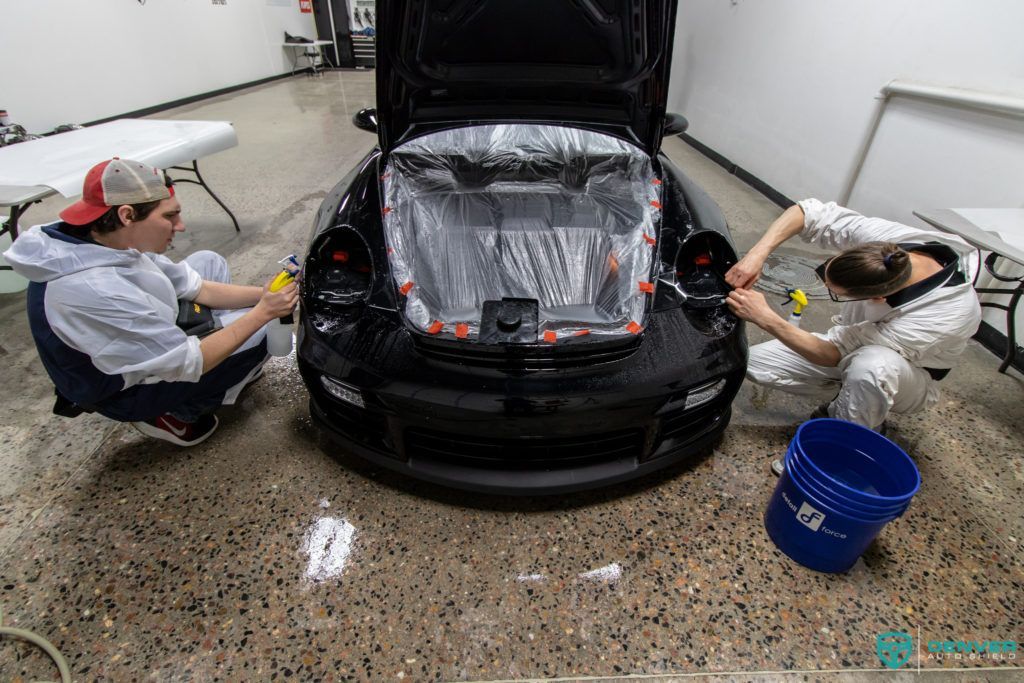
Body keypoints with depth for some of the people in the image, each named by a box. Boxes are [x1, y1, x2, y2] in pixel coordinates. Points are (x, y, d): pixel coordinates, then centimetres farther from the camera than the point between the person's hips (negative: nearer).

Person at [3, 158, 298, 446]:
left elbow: (198, 288, -5)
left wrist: (262, 294, -18)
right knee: (257, 334, -16)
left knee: (208, 262, 8)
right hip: (125, 392, -8)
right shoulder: (94, 291, -39)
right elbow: (189, 364, -32)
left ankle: (231, 365, 15)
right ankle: (173, 414, 1)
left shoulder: (113, 241, -14)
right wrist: (262, 312, -30)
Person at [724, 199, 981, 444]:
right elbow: (809, 212, -22)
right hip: (856, 343, 5)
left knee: (870, 363, -42)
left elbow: (833, 353, -36)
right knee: (755, 362, -11)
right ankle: (845, 400, 7)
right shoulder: (886, 237, -29)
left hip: (908, 380, -4)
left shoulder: (944, 317, -39)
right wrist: (757, 254, -37)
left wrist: (766, 318, -39)